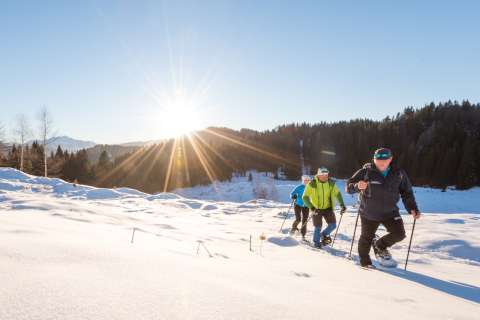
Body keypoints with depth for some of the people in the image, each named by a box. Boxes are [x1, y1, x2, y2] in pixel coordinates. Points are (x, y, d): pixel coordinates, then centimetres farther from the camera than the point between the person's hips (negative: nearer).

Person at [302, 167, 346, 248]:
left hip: (328, 208, 3)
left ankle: (324, 235, 28)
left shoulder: (331, 183, -8)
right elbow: (305, 197, -14)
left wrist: (342, 205, -14)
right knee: (318, 227, -1)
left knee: (333, 225, -2)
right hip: (317, 209, -3)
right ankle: (316, 243, 23)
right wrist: (312, 207, -24)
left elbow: (337, 193, -1)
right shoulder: (312, 184, -16)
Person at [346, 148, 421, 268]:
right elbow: (349, 186, -13)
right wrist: (357, 186, -35)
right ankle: (365, 261, 36)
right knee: (366, 238, 11)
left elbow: (406, 192, 6)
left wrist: (412, 209, -5)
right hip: (369, 213, -2)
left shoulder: (398, 173, -4)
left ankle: (379, 245, 21)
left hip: (390, 212, 2)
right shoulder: (366, 172, -14)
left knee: (399, 234, -9)